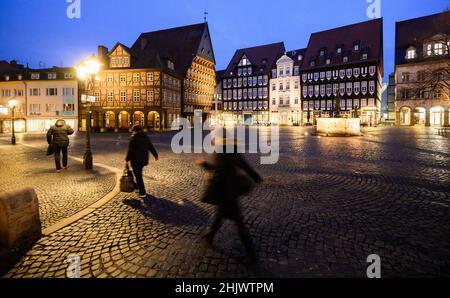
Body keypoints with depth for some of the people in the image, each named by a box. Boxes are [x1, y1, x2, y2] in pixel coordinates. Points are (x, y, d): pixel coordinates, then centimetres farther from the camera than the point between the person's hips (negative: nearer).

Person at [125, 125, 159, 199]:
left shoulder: (133, 138, -10)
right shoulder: (146, 137, 8)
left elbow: (130, 150, -12)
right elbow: (151, 147, 13)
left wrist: (127, 159, -4)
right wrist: (156, 155, 24)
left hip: (136, 160, -7)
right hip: (144, 159, 7)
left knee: (138, 176, -1)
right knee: (139, 174, 22)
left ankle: (142, 193, 0)